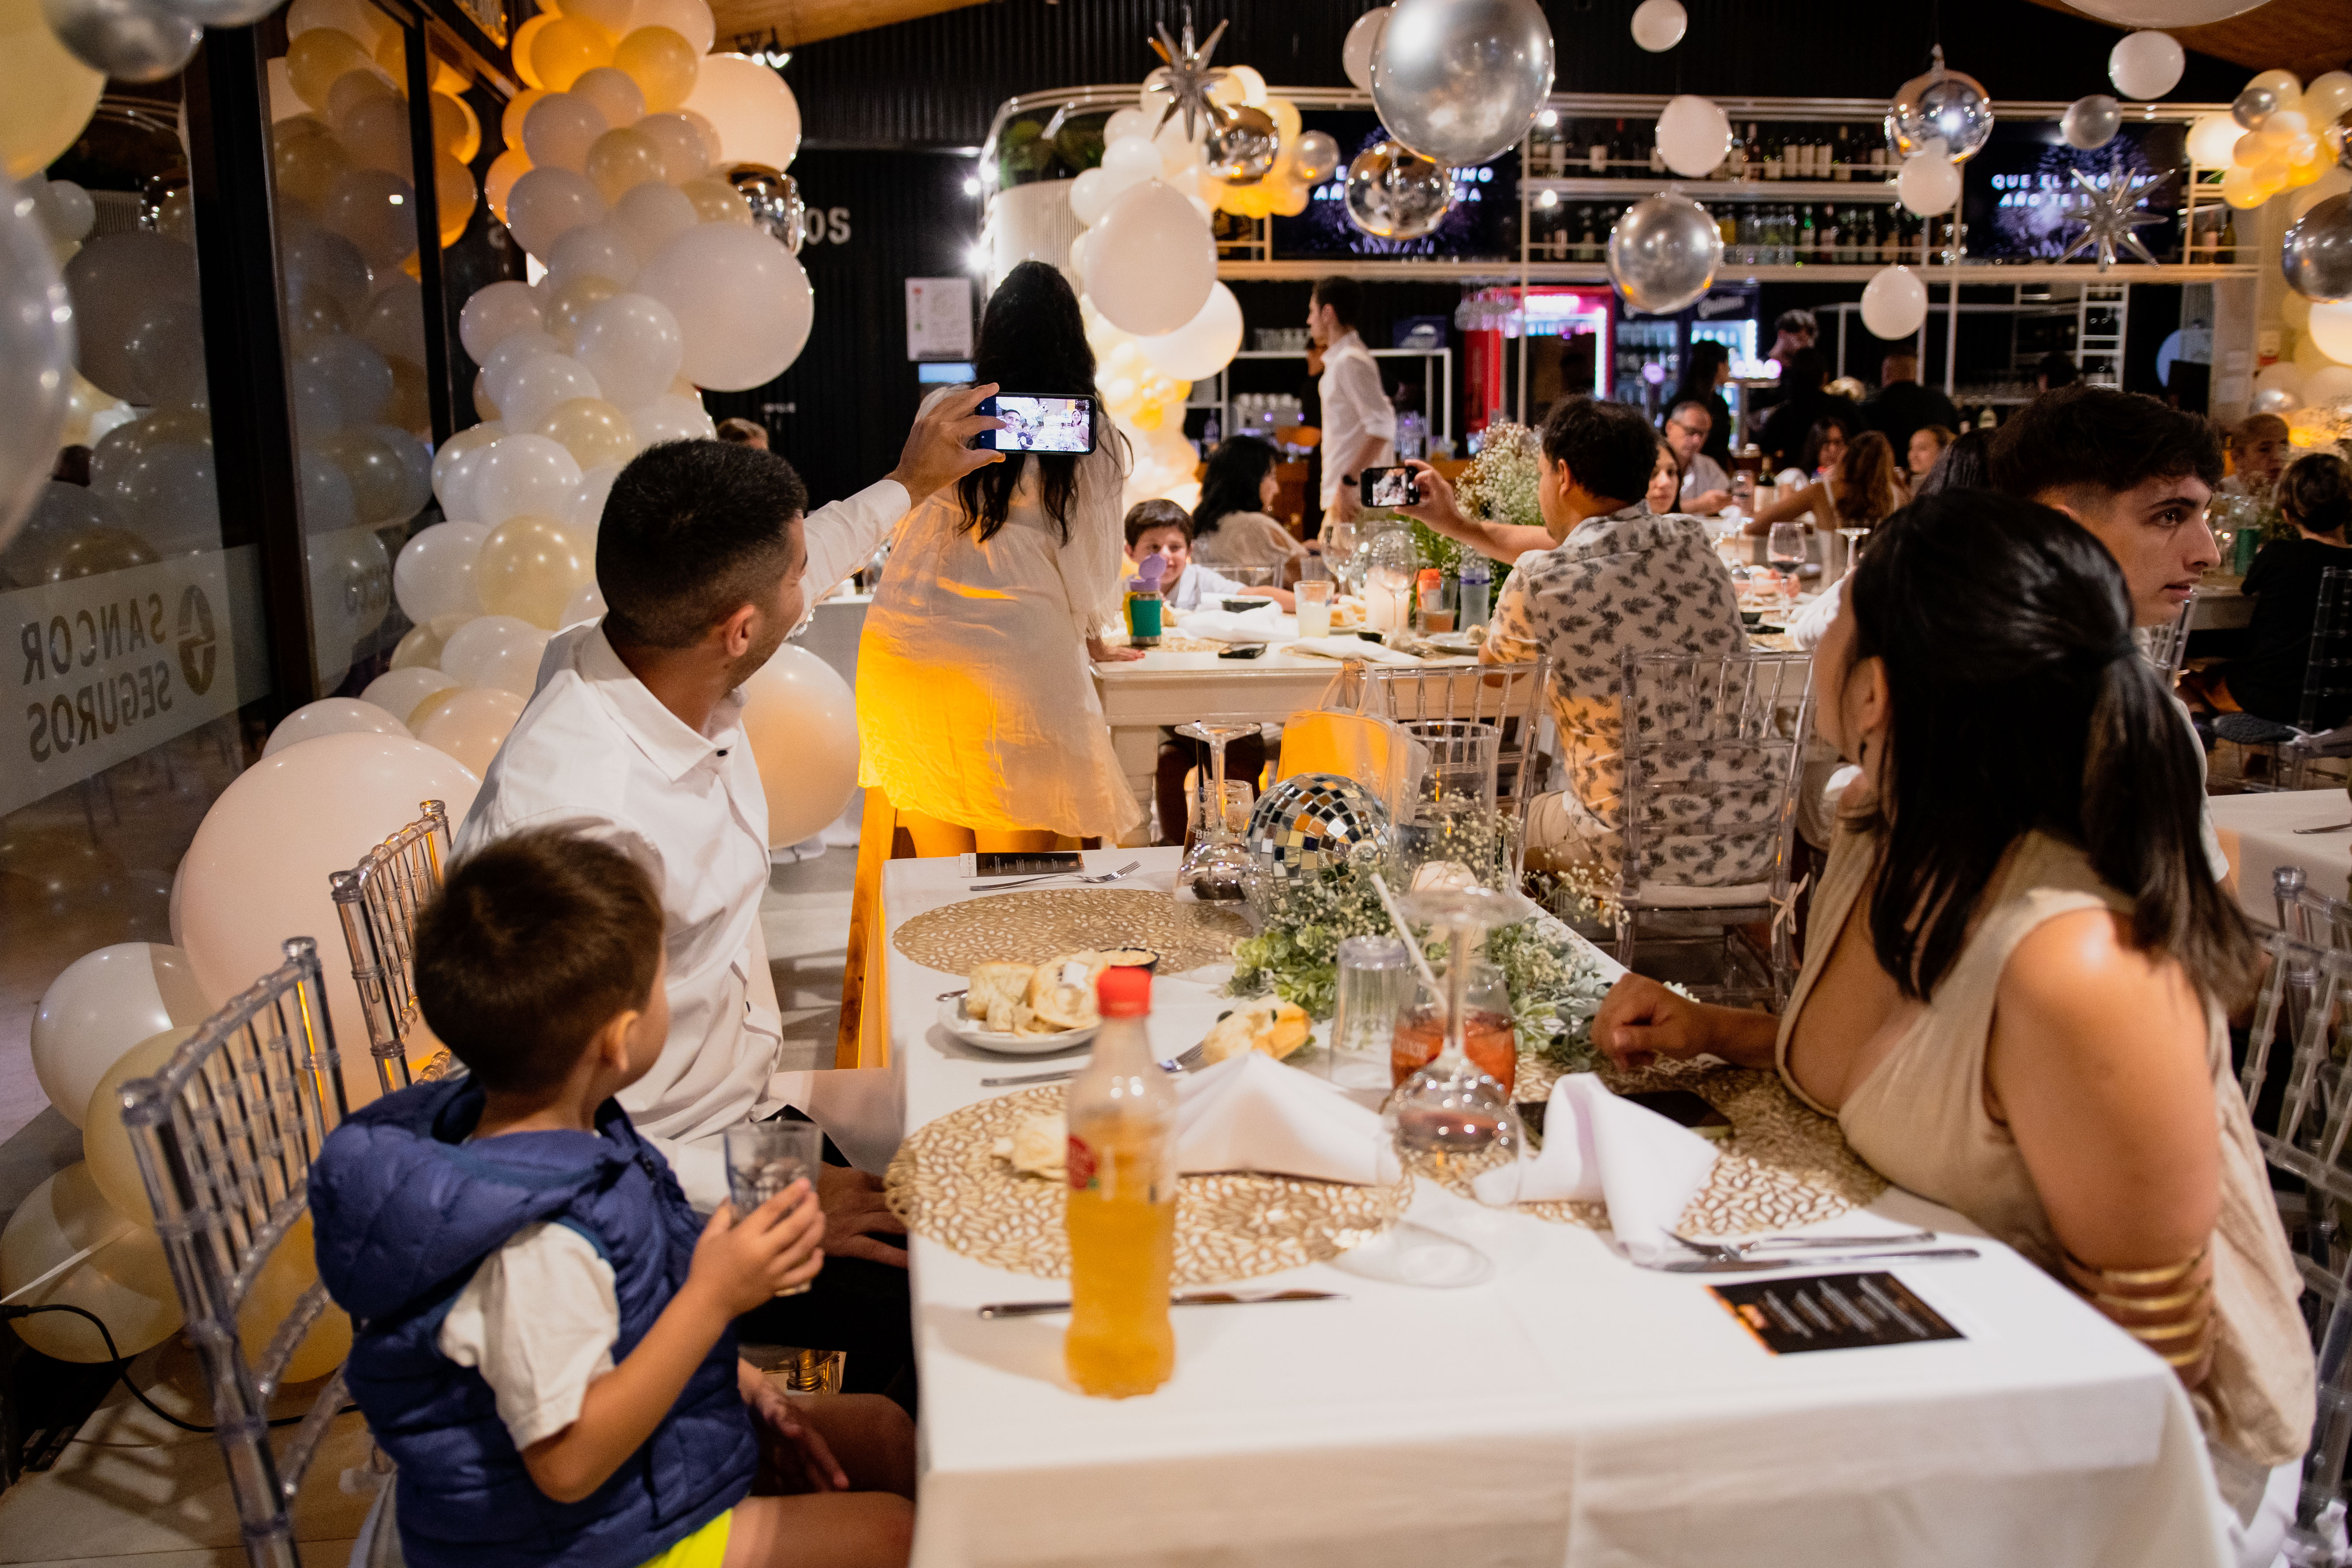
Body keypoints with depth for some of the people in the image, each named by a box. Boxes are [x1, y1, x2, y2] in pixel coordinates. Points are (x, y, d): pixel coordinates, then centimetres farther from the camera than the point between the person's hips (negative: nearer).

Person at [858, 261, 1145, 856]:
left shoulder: (942, 412, 7)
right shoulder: (1093, 438, -1)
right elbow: (1090, 557, 5)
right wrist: (1094, 639, 25)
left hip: (904, 647, 4)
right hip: (1014, 650, -3)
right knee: (1014, 873, 6)